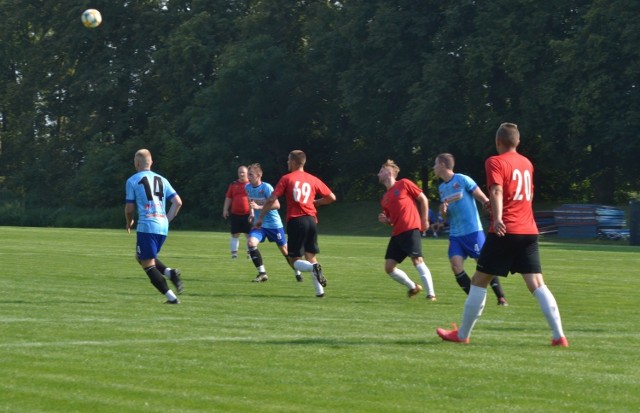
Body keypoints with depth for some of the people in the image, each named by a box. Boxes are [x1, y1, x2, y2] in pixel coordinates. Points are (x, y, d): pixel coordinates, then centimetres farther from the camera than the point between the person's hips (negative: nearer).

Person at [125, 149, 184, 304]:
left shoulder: (132, 181, 0)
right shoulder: (161, 180, 14)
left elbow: (129, 208, 0)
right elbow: (178, 202, 8)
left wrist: (129, 223, 20)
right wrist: (167, 220, 16)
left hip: (146, 226, -6)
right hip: (163, 227, 6)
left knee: (147, 264, 1)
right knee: (141, 257, 23)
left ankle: (171, 297, -9)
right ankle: (170, 272, -1)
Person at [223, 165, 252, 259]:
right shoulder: (233, 184, 9)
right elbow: (228, 198, 13)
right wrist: (225, 209, 5)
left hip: (247, 214, -3)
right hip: (235, 214, 3)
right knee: (235, 234, 3)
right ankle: (234, 253, 6)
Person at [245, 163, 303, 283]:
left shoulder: (266, 187, -20)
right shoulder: (248, 187, -1)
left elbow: (277, 205, -27)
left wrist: (258, 207, -34)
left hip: (273, 223, -5)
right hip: (259, 223, 5)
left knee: (284, 249, 6)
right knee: (251, 242, -21)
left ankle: (297, 272, 29)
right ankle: (262, 273, -13)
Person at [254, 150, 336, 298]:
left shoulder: (286, 179, 1)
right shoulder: (313, 180, 11)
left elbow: (272, 200, -5)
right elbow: (331, 197, 13)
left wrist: (260, 218, 3)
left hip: (295, 220, -4)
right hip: (311, 220, 4)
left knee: (294, 260, 3)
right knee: (311, 256, 12)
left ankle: (314, 268, -29)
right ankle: (319, 290, -3)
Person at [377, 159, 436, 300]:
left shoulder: (404, 184, 1)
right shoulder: (385, 198, 19)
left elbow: (423, 199, 2)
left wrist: (424, 220, -2)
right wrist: (385, 220, 3)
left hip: (411, 229, -8)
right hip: (397, 234, 8)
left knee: (417, 260, -18)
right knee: (389, 267, 1)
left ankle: (431, 294, -17)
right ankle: (413, 287, 17)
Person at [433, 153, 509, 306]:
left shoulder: (463, 180, -7)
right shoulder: (441, 188, 14)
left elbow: (484, 199, -7)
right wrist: (443, 211, -3)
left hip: (472, 231, -6)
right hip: (455, 234, 6)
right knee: (456, 266, -10)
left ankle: (501, 297, 2)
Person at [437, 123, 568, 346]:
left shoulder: (495, 162, -3)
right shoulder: (527, 163, 17)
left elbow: (497, 190, -21)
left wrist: (497, 218, -35)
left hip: (504, 232, -5)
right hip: (529, 231, 5)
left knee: (479, 281, 7)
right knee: (537, 284, 0)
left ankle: (462, 334, 13)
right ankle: (559, 336, -13)